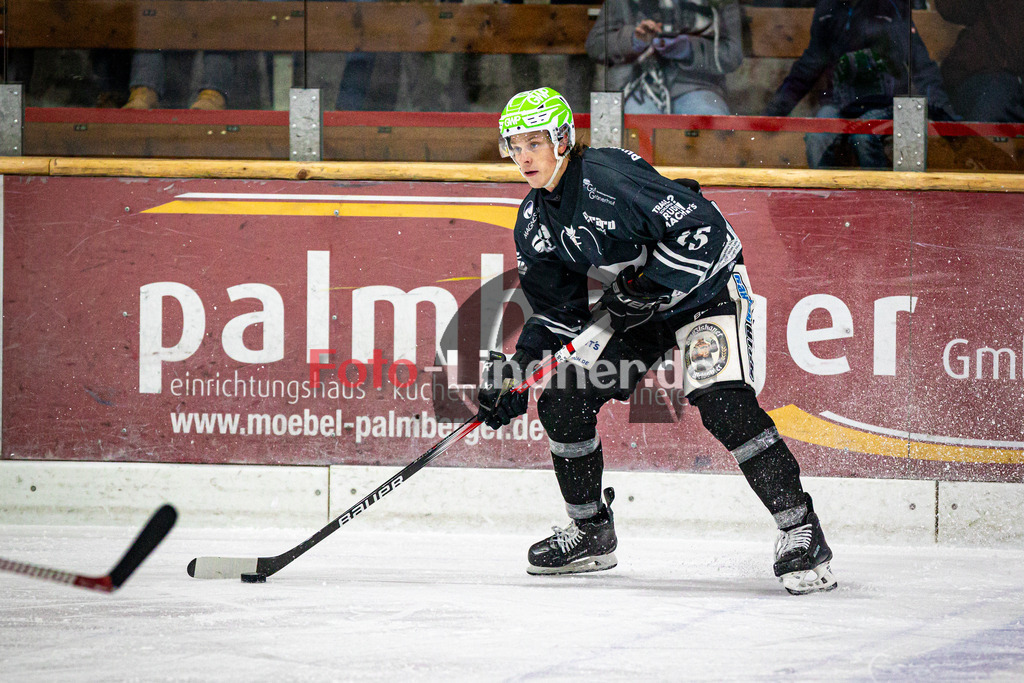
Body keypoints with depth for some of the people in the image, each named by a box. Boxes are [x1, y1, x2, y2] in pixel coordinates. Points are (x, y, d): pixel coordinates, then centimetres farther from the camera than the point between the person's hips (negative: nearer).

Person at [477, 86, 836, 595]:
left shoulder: (608, 177, -27)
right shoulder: (534, 222, -1)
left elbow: (702, 227, -28)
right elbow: (556, 311, 7)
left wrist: (649, 289, -27)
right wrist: (516, 371, -5)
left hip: (704, 284, -8)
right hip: (637, 305, 8)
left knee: (723, 404, -26)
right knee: (563, 404, 0)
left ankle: (801, 532, -21)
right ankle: (592, 533, 18)